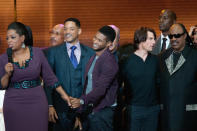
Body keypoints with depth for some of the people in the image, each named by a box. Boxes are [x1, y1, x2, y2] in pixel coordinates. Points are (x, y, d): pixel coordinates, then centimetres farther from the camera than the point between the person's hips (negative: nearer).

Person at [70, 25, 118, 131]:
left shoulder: (109, 62, -15)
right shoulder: (93, 58, 12)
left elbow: (101, 88, -24)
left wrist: (82, 101, -36)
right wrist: (80, 113, 11)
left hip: (103, 111, -7)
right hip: (89, 110, 7)